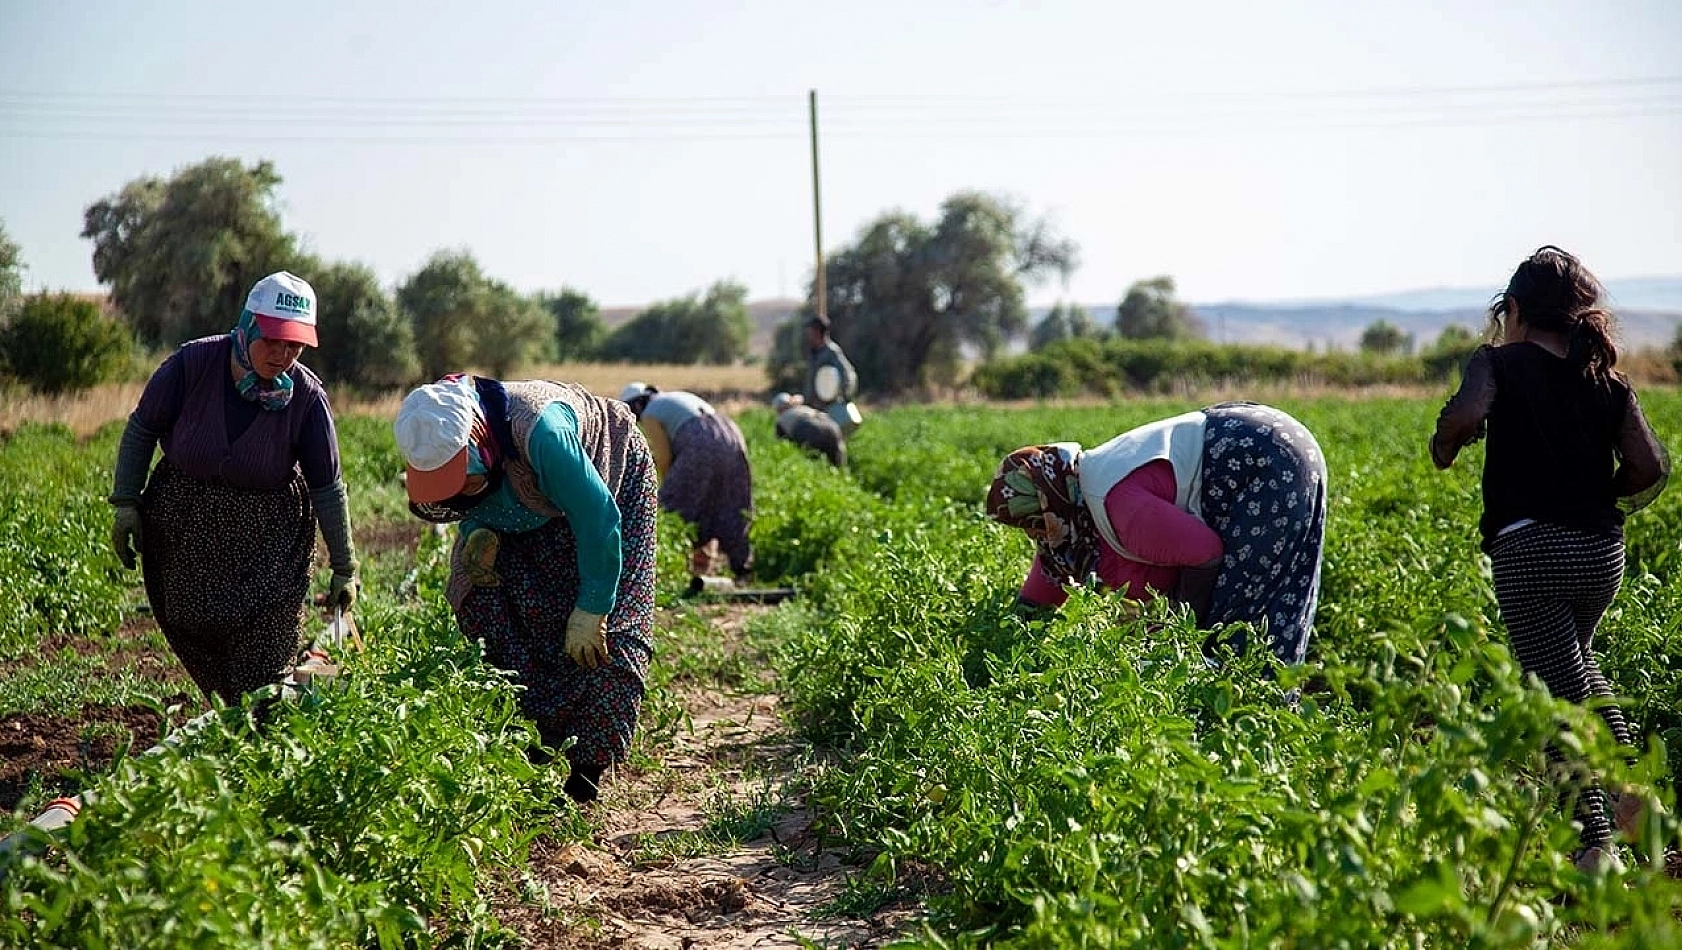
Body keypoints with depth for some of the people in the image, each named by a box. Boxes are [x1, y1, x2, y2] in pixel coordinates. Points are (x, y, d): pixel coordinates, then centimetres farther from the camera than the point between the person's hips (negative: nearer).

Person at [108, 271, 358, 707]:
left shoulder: (306, 396, -16)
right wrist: (126, 503, -5)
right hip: (182, 523, 2)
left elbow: (327, 487, -7)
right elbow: (141, 429, -1)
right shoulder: (193, 363, -17)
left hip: (269, 531, -1)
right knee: (191, 629, 7)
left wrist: (344, 567, -3)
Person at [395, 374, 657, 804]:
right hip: (535, 511, 6)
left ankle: (589, 765, -6)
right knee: (479, 593, -11)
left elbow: (598, 518, -37)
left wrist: (590, 610, -30)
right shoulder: (446, 445, -23)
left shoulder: (541, 432, -44)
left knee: (605, 631, -14)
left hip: (613, 485, -6)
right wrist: (480, 534, -25)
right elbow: (474, 505, -1)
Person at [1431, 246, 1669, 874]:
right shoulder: (1609, 383, 11)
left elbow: (1465, 416, -21)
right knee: (1577, 664, 29)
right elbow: (1650, 469, 1)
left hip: (1529, 550, -5)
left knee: (1560, 692, -4)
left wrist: (1443, 446, 0)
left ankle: (1596, 843, -9)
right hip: (1603, 554, 6)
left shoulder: (1499, 363, -1)